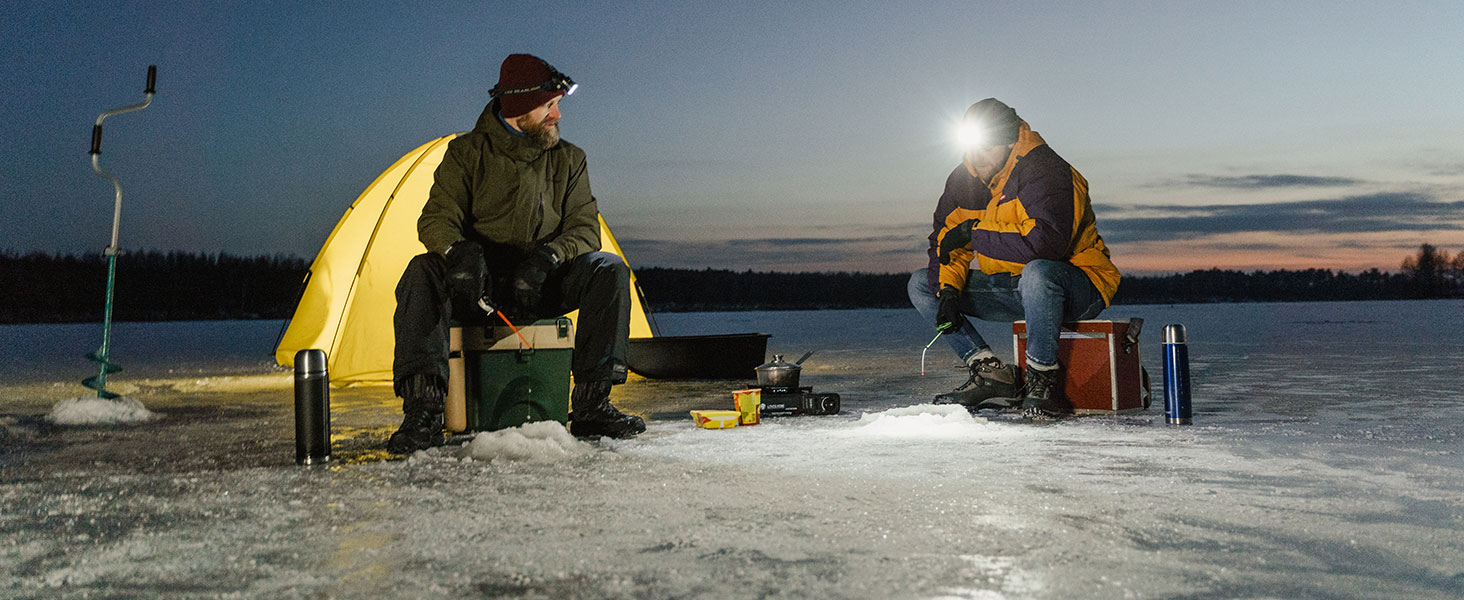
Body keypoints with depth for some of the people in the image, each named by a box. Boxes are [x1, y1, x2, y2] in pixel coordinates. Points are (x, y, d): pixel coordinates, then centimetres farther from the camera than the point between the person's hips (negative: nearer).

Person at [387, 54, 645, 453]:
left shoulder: (569, 159, 8)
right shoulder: (467, 153, 1)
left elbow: (585, 229, 0)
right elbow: (436, 220, -8)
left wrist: (547, 257, -22)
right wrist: (458, 250, -34)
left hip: (543, 285, 2)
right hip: (477, 286, -2)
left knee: (609, 269, -25)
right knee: (423, 272, -33)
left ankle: (591, 407, -25)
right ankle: (422, 412, -35)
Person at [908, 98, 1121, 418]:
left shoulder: (1048, 172, -22)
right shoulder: (964, 178, 2)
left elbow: (1046, 243, -37)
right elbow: (945, 239, 6)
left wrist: (976, 233, -26)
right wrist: (947, 290, -13)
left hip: (1078, 286, -8)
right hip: (1012, 289, 8)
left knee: (1036, 272, -43)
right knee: (921, 284, 1)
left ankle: (1043, 380, -22)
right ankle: (992, 374, -8)